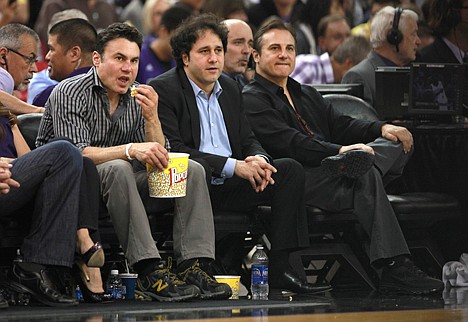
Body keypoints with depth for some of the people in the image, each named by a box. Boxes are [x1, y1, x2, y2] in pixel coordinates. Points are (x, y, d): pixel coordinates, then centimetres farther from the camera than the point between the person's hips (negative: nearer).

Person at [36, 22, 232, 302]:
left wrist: (152, 118, -13)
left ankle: (193, 266, -25)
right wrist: (130, 150, -36)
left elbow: (158, 160, 4)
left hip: (118, 184, 7)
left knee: (192, 171, -9)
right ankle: (150, 272, -43)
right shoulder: (70, 93, -11)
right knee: (117, 169, -37)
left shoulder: (136, 100, 9)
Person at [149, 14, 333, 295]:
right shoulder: (163, 90, -7)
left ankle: (278, 268, -16)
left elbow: (248, 140, 19)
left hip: (227, 187, 7)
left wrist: (258, 160, -9)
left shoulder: (230, 88, 17)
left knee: (290, 170, -9)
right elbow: (173, 149, -17)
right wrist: (233, 166, -22)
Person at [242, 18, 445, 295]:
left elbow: (340, 125, 20)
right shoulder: (251, 99, 2)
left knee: (399, 143, -10)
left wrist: (381, 129, -1)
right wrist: (339, 151, -23)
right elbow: (289, 143, -13)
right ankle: (395, 269, -40)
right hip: (295, 182, -8)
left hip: (329, 171, 8)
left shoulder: (308, 95, 32)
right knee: (367, 176, -33)